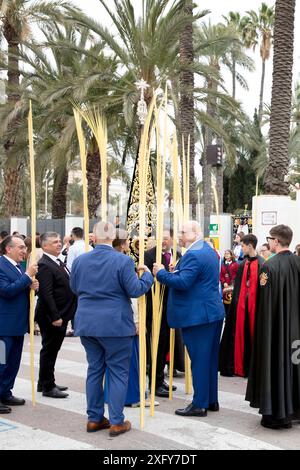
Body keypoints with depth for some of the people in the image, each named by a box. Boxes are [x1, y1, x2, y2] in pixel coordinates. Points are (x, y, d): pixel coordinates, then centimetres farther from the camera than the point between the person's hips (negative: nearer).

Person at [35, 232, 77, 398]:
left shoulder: (59, 263, 13)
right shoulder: (44, 266, -17)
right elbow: (46, 294, -23)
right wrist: (55, 317, -25)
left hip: (61, 315, 9)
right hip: (51, 317, -9)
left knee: (52, 350, 17)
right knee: (49, 350, 1)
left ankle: (45, 383, 28)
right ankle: (48, 387, 10)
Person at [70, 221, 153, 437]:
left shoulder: (80, 260, 2)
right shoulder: (123, 260, -13)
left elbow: (75, 288, 15)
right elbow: (135, 290, -11)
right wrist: (148, 275, 6)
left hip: (87, 323, 5)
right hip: (115, 324, -5)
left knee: (94, 369, 14)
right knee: (118, 372, 4)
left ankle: (94, 419, 19)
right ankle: (117, 422, 5)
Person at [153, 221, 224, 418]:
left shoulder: (193, 255, -18)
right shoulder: (210, 252, 15)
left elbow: (183, 283, -25)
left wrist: (161, 273, -15)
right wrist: (177, 271, 13)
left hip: (197, 315, -10)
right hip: (214, 312, 10)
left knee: (199, 360, -3)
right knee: (210, 358, 15)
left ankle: (200, 404, 4)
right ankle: (212, 400, 24)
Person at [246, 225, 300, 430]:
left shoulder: (270, 266, -17)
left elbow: (265, 303, -15)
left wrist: (261, 327, -6)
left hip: (275, 325, -6)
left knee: (275, 363, 2)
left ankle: (276, 414, 7)